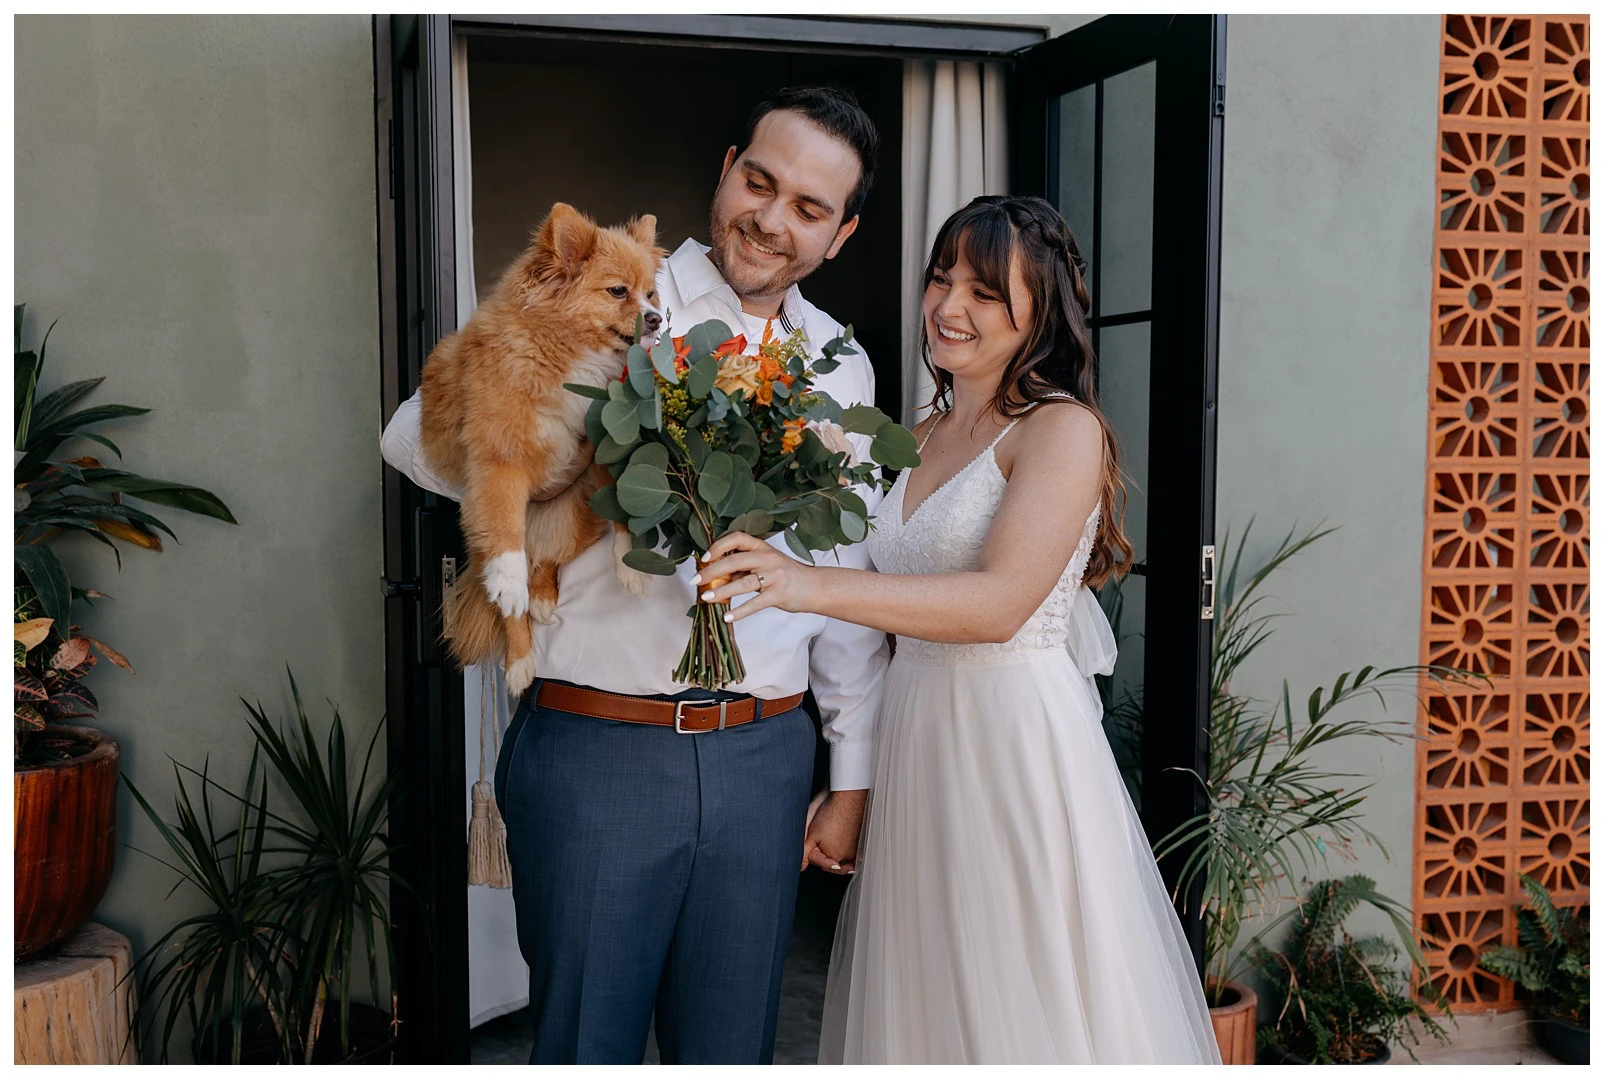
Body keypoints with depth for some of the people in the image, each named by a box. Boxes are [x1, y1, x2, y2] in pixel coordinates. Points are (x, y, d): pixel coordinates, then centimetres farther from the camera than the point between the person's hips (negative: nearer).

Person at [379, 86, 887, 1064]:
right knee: (588, 1040, 9)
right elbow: (419, 432, -7)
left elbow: (854, 580, 14)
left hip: (764, 757, 4)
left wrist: (854, 777, 13)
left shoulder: (843, 368, 11)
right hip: (597, 752, -3)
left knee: (733, 1047, 16)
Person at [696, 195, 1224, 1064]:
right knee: (923, 996, 13)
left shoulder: (1063, 430, -8)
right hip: (913, 742, 7)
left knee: (1022, 1006, 3)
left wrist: (811, 584, -31)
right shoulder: (923, 438, 13)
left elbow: (999, 602, -22)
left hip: (1017, 743, -7)